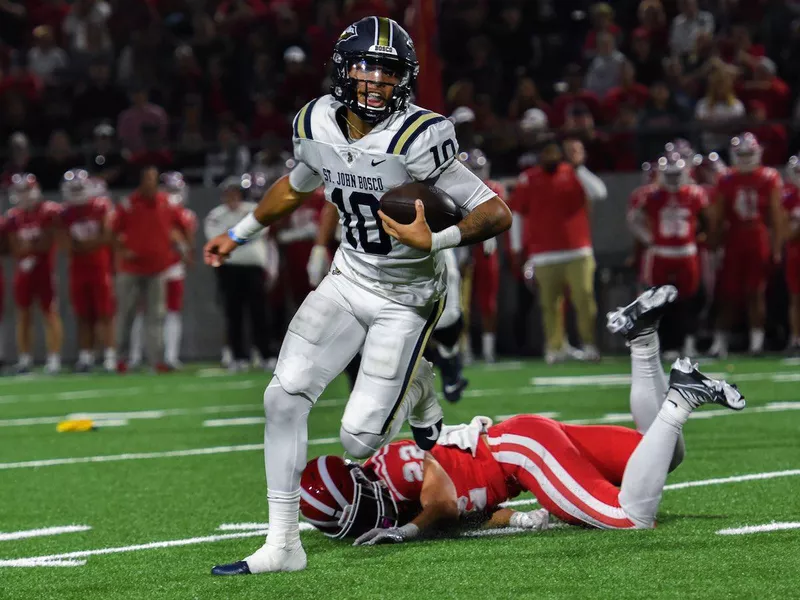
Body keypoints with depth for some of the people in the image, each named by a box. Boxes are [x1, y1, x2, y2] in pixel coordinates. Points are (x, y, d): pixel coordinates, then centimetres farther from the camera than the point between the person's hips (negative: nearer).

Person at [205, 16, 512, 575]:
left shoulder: (416, 138, -25)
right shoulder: (316, 124, -6)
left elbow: (498, 213, -24)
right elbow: (297, 186, 18)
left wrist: (435, 241, -40)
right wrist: (239, 234, 30)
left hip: (405, 297, -5)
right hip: (349, 278, 5)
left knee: (360, 440, -9)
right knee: (284, 397, -9)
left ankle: (417, 402, 29)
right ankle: (283, 545, 1)